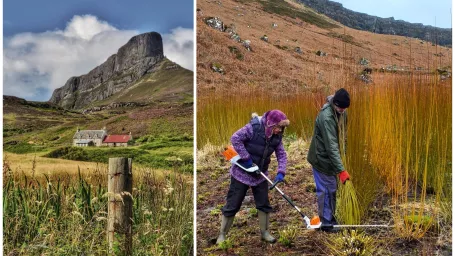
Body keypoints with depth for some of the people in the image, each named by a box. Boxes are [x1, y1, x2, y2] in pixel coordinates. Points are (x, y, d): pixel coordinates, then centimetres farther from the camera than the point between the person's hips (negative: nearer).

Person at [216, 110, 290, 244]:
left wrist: (281, 172, -17)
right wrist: (246, 158, -27)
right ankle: (222, 234, 15)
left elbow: (281, 154, -1)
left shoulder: (277, 136, -5)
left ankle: (264, 232, 29)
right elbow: (235, 138, -27)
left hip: (260, 174, 6)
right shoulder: (254, 127, -24)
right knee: (232, 204, 2)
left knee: (264, 203, 11)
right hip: (242, 172, -5)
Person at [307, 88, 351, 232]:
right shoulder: (326, 117, -29)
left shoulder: (341, 112, -1)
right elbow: (331, 146, -33)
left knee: (332, 189, 17)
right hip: (321, 158, -9)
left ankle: (330, 218, 32)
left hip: (330, 157, 9)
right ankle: (326, 223, 13)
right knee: (325, 190, 0)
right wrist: (341, 170, -34)